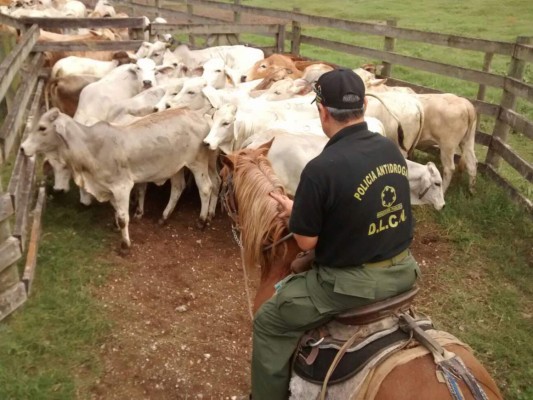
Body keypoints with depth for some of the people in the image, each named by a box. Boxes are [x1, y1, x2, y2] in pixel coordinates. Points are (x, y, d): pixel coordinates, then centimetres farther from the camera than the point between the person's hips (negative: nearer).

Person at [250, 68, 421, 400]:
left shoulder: (321, 168, -24)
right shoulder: (392, 149, -2)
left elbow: (306, 242, -14)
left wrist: (294, 210, 6)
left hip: (353, 282, -8)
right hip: (403, 270, 8)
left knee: (269, 323, 11)